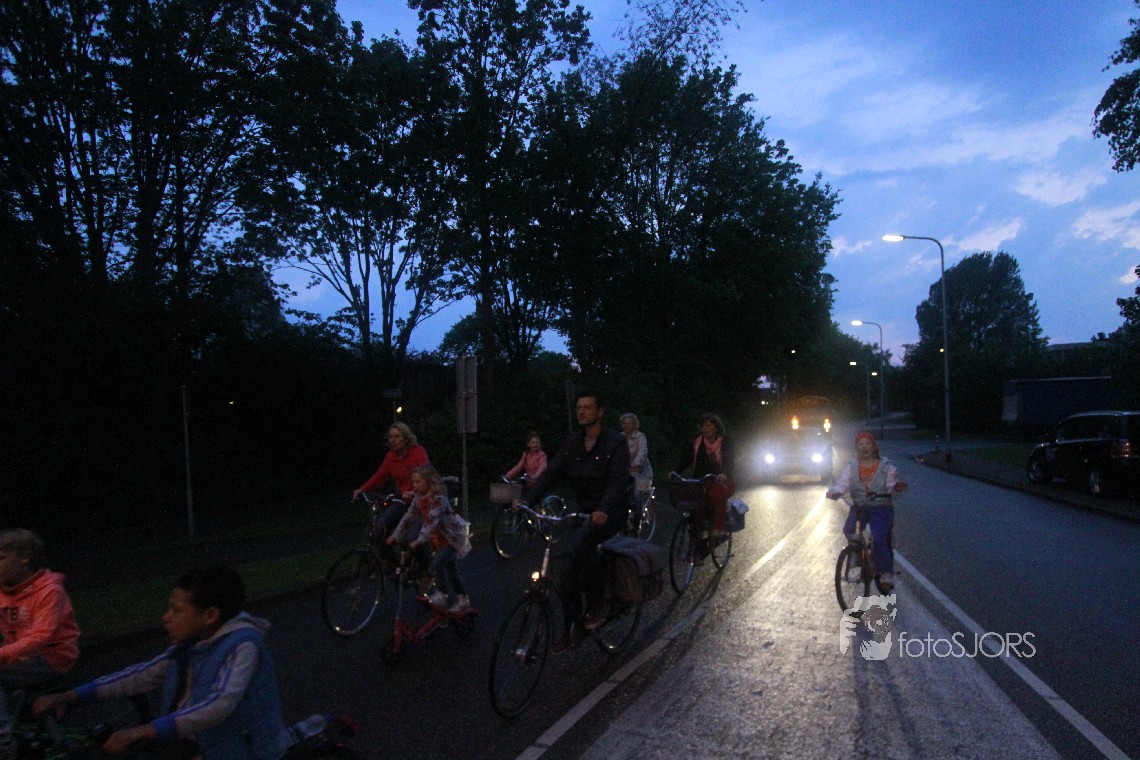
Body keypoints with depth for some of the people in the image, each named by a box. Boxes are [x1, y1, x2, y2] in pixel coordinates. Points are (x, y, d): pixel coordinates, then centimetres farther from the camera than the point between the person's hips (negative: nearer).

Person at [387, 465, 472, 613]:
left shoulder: (439, 498, -27)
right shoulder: (418, 498, -2)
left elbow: (432, 521, -37)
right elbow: (409, 517, 2)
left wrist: (419, 540, -44)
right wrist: (395, 536, -3)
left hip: (452, 538, -8)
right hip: (437, 538, 8)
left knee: (437, 564, -22)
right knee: (451, 569, 14)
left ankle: (441, 595, -6)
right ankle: (463, 599, 27)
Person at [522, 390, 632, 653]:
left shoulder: (616, 442, -11)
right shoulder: (572, 442, 5)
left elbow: (618, 480, -24)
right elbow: (551, 472, -3)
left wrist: (603, 509, -42)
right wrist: (527, 500, -18)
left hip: (612, 511, -6)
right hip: (585, 510, 6)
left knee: (581, 542, -35)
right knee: (568, 573, 2)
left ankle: (597, 604, -15)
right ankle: (574, 629, 21)